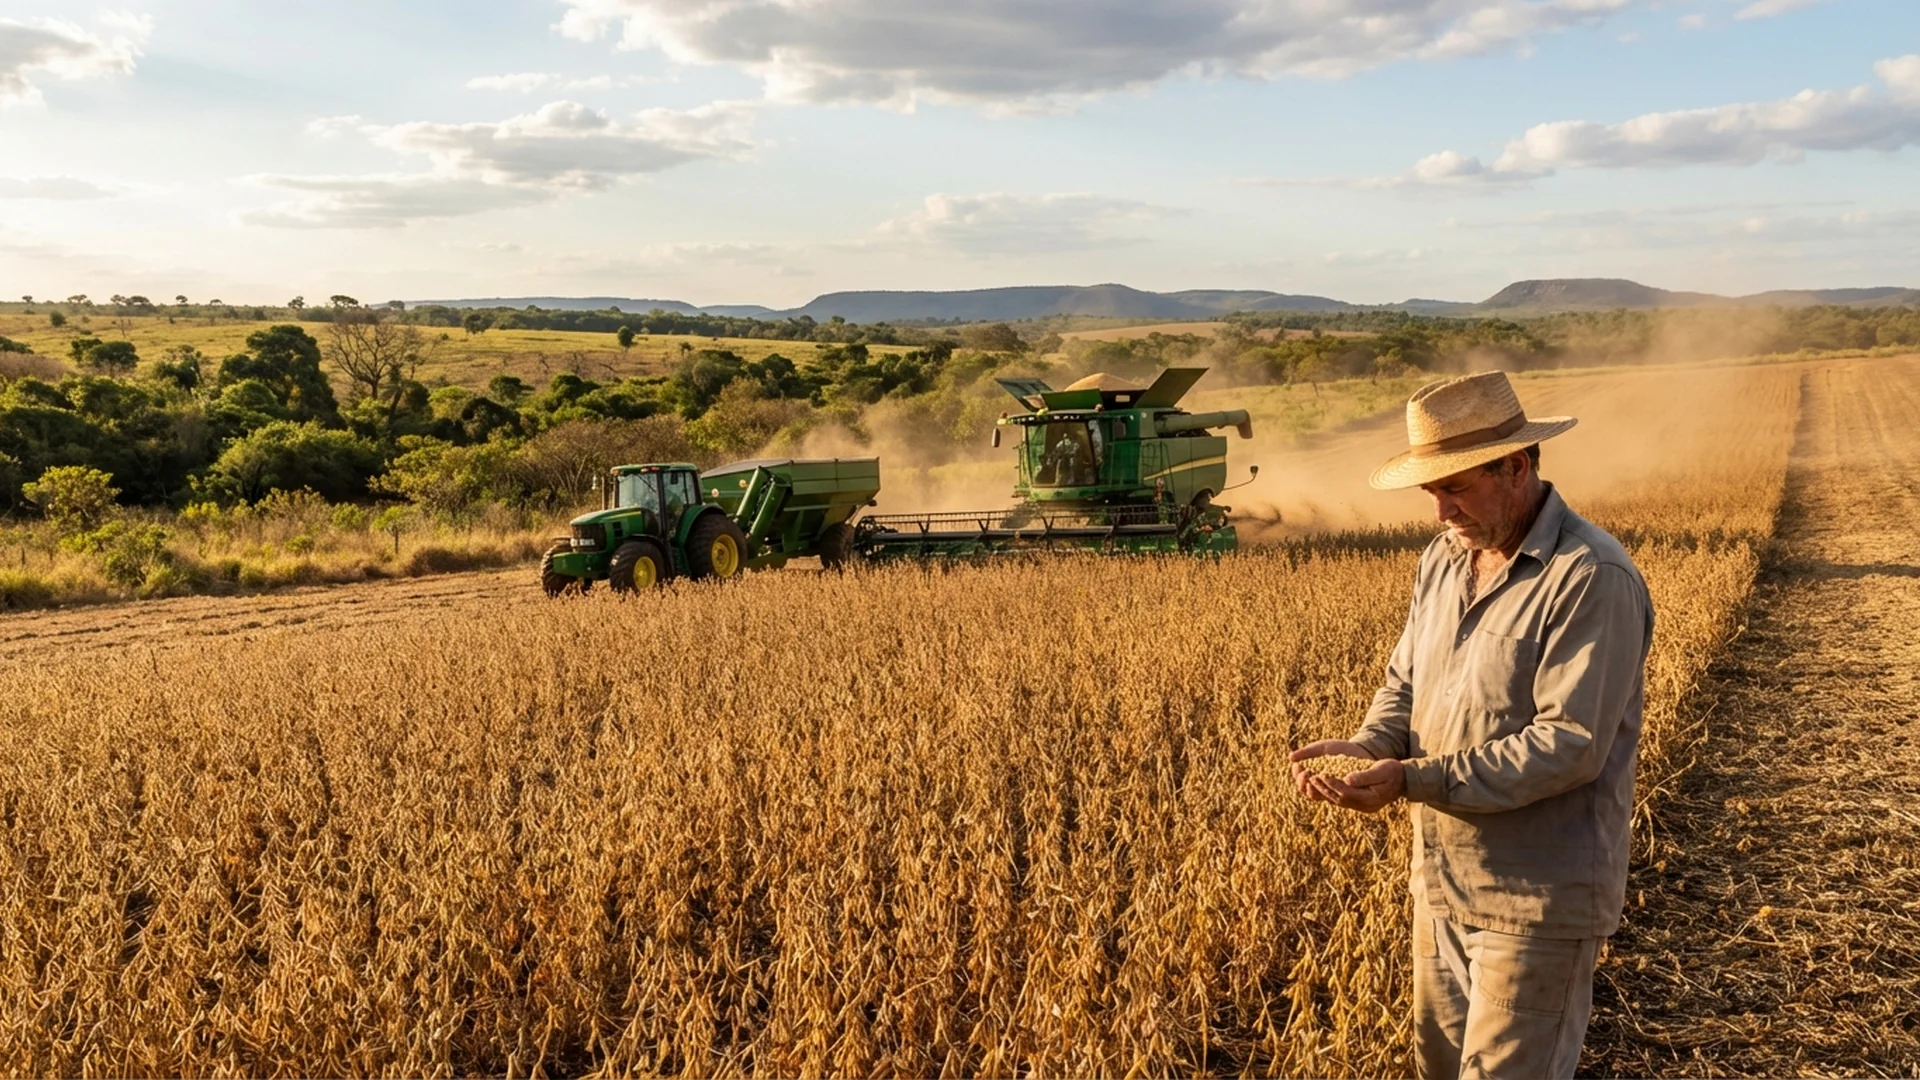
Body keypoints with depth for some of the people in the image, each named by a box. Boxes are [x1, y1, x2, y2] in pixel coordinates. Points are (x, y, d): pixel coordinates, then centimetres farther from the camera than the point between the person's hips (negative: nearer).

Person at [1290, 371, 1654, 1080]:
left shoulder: (1593, 579, -21)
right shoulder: (1444, 559, 5)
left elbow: (1570, 745, -25)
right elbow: (1406, 682, 11)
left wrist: (1414, 780, -27)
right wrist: (1368, 746, -11)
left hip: (1538, 898, -8)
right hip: (1443, 881, 8)